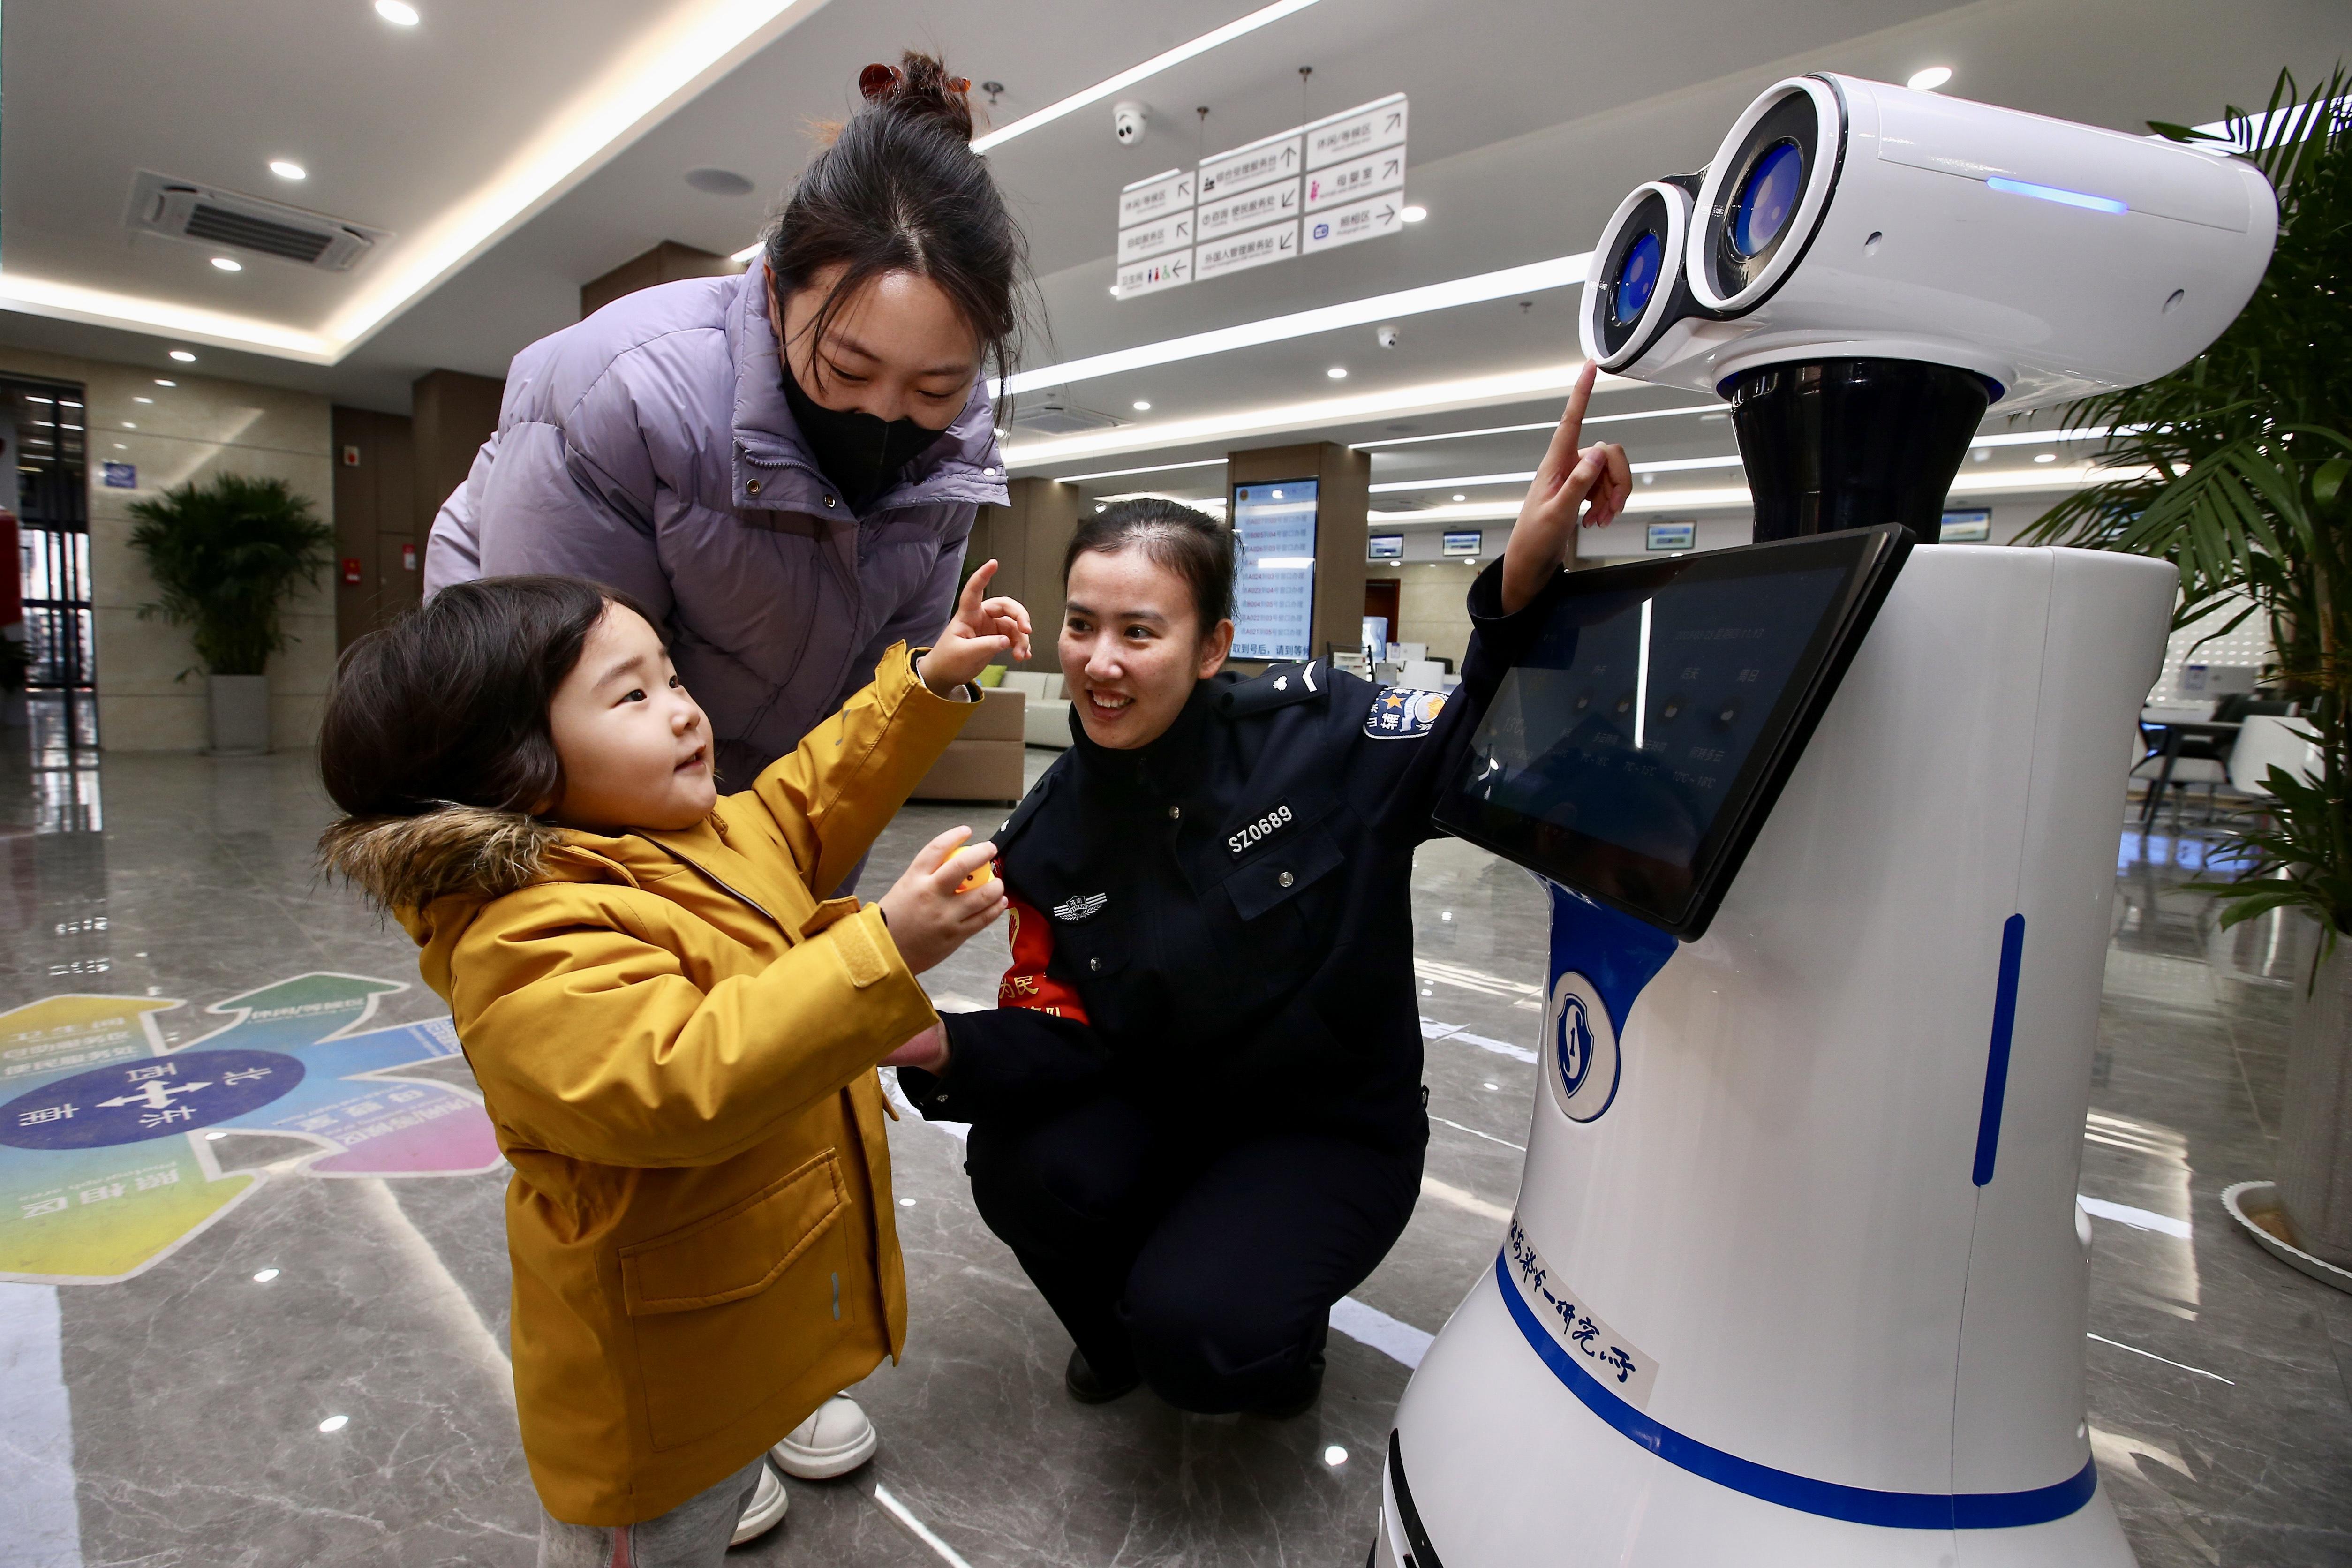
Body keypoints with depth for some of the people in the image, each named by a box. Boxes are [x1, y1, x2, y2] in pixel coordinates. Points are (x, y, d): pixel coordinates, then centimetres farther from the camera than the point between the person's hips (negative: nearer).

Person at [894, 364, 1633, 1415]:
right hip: (1160, 1115, 4)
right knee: (1021, 1165, -24)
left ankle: (1280, 1341, 15)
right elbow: (1060, 1028, -8)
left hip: (1333, 1132, -3)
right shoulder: (1051, 835, -8)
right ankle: (1118, 1327, 12)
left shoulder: (1316, 731, -20)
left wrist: (1524, 584, -37)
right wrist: (947, 1049, -30)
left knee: (1199, 1336, -25)